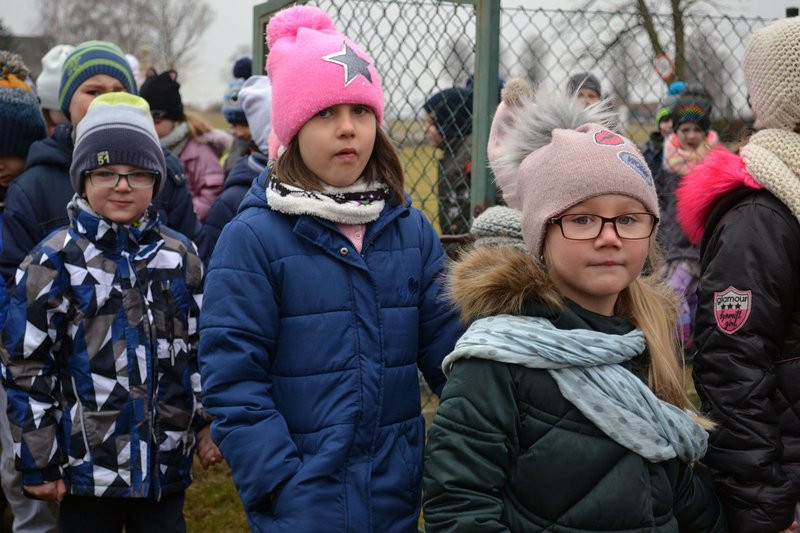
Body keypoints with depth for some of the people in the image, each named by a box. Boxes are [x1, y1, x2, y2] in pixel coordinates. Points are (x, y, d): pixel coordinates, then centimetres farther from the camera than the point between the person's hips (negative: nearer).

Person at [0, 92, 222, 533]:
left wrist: (208, 423, 12)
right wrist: (38, 461, -6)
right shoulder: (56, 260, -6)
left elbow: (200, 346, 15)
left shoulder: (180, 256, 5)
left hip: (166, 463, 3)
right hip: (86, 466, -3)